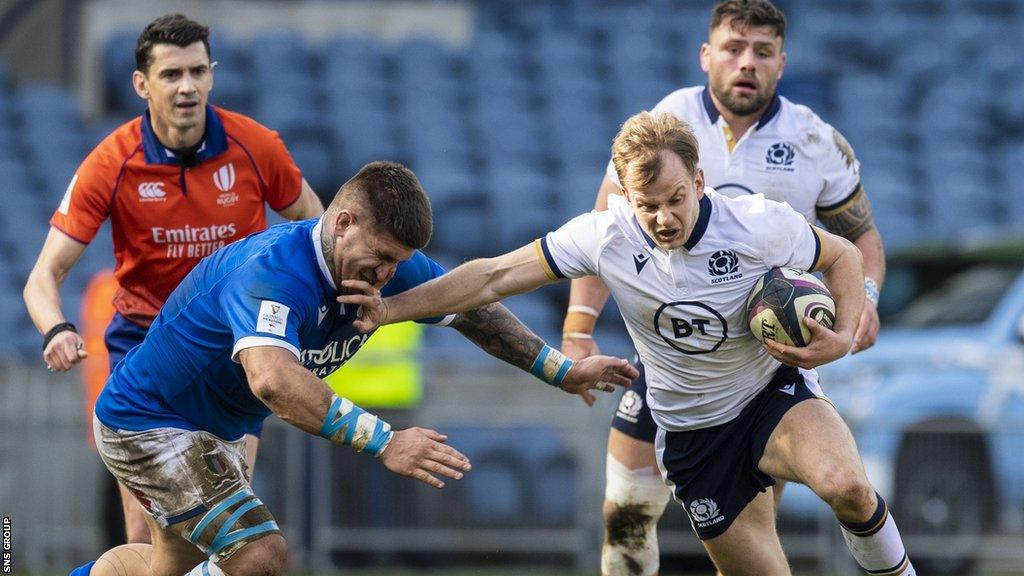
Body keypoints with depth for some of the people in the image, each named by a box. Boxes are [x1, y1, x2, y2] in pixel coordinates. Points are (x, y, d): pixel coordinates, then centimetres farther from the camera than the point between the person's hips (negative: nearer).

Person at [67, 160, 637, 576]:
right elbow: (272, 379, -53)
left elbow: (473, 310, 6)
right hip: (147, 425, -9)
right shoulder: (272, 270, -37)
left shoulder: (388, 262, -11)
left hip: (219, 431, 9)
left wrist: (562, 372, 4)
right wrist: (383, 441, -57)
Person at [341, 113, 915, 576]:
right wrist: (391, 308, -16)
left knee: (846, 486, -32)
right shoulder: (606, 236, -16)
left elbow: (843, 256, -2)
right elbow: (497, 275, -11)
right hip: (691, 430, 2)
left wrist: (843, 338, -19)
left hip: (776, 392, -2)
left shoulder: (760, 224, -20)